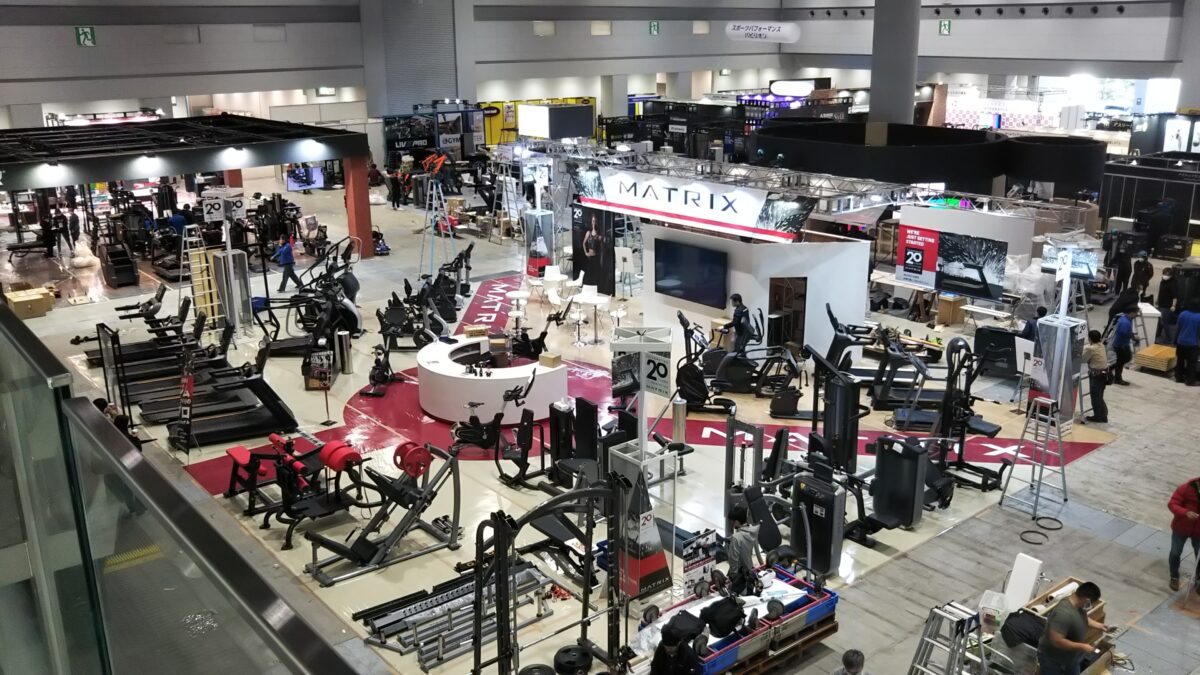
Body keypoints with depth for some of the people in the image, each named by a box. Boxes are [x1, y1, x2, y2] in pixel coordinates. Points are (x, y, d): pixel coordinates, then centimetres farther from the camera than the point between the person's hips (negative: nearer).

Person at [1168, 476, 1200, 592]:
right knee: (1175, 553, 9)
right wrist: (1186, 513, -41)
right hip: (1181, 528, -2)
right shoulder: (1185, 489, -21)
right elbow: (1172, 504, -23)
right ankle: (1174, 577, 32)